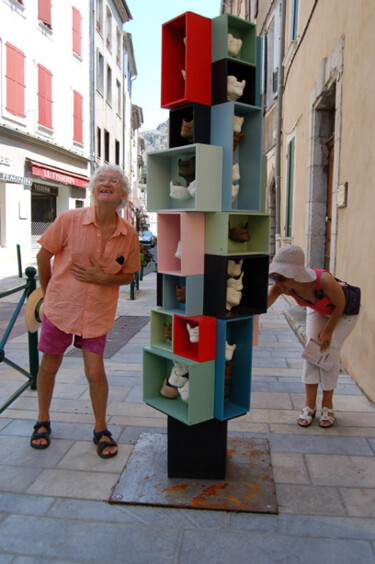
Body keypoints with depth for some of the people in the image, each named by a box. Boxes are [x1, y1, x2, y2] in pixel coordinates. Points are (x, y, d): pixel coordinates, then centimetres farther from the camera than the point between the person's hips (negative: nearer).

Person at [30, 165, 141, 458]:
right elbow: (43, 256, 0)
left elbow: (129, 275, 5)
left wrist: (103, 278, -14)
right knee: (49, 366, 14)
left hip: (97, 314, 0)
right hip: (60, 307, 0)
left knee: (95, 372, 0)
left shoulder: (129, 233, -7)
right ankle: (43, 422, 38)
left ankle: (101, 430, 24)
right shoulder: (69, 220, -13)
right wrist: (48, 292, 8)